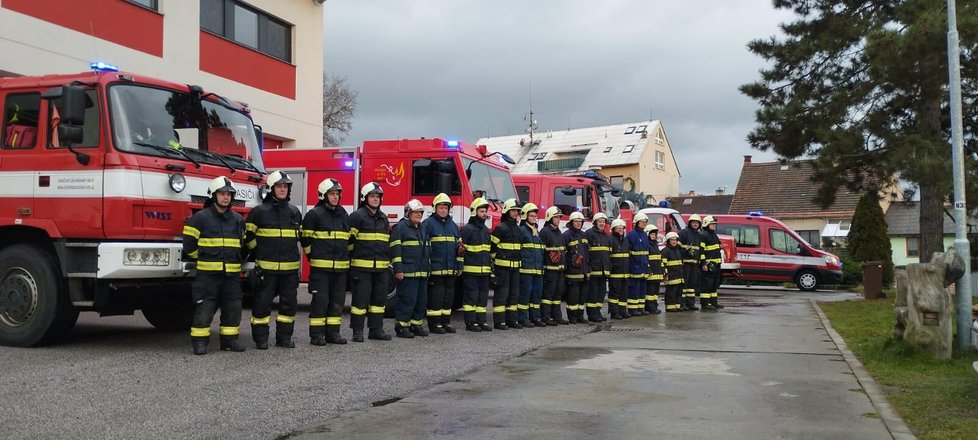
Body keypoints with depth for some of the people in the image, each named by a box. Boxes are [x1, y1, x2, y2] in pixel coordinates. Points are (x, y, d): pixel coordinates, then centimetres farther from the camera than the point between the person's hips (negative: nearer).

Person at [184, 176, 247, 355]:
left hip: (232, 273, 5)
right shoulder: (200, 218, -3)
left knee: (233, 307, 5)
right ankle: (200, 342, 4)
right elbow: (189, 244, -2)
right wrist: (204, 259, 6)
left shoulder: (238, 219, 12)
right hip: (208, 273, -5)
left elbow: (243, 244, 24)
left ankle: (229, 340, 15)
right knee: (204, 308, -5)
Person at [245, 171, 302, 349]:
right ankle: (260, 338, 10)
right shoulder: (259, 211, -2)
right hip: (267, 267, -4)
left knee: (289, 302, 7)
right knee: (263, 302, 1)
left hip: (290, 267, 4)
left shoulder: (295, 212, 11)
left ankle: (284, 337, 17)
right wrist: (262, 253, 6)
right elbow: (249, 237, 2)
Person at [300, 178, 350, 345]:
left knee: (337, 300, 7)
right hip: (320, 267, -6)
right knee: (320, 300, -5)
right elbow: (306, 238, -2)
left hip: (340, 267, 6)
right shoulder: (314, 214, -4)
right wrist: (313, 256, 2)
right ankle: (316, 335, 2)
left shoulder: (344, 216, 14)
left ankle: (333, 333, 16)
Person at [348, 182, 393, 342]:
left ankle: (376, 329, 18)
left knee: (379, 298, 10)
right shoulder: (357, 216, -4)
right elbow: (349, 239, -7)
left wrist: (388, 260, 21)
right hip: (362, 267, -7)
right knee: (361, 298, -3)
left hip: (381, 267, 7)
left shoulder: (383, 218, 17)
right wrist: (351, 262, -10)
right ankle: (357, 330, 4)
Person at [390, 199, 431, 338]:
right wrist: (398, 269, -17)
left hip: (422, 273, 8)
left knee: (421, 300, 10)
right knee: (407, 299, -9)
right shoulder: (400, 227, -5)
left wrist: (428, 269, 23)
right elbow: (395, 249, -12)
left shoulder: (422, 230, 21)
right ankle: (401, 327, -3)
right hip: (407, 272, -8)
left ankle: (417, 325, 19)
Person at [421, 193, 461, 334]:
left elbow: (459, 247, 20)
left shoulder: (453, 225, 17)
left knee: (448, 295, 10)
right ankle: (434, 323, 2)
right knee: (435, 296, -4)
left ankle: (446, 321, 18)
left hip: (450, 269, 6)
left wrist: (459, 266, 16)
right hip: (435, 268, -6)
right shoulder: (428, 223, -3)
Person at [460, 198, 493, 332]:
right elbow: (460, 248, -9)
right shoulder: (466, 229, -7)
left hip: (484, 270, 8)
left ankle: (481, 321, 15)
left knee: (483, 296, 9)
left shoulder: (486, 230, 17)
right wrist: (460, 265, -13)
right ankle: (470, 322, 0)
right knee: (471, 295, -4)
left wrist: (491, 265, 20)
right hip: (471, 269, -7)